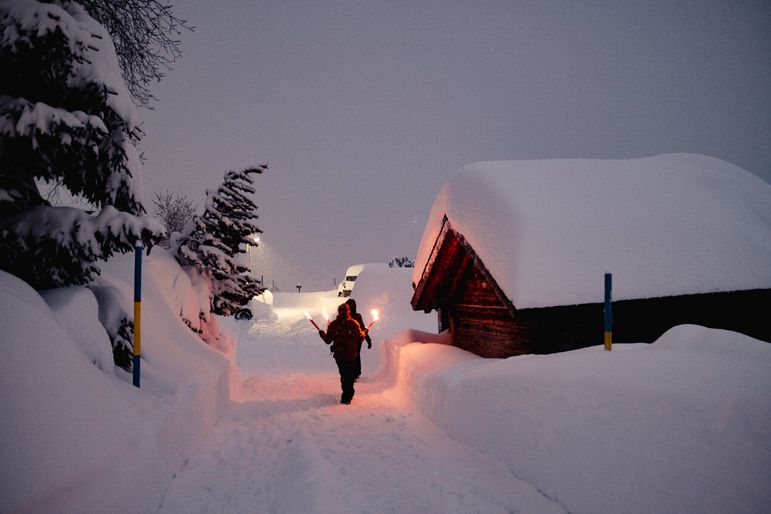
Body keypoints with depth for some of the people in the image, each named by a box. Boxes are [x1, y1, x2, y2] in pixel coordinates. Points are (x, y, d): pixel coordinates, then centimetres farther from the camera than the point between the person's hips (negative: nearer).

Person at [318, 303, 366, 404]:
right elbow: (360, 338, -3)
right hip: (351, 355, 0)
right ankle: (347, 396, 14)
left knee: (344, 375, 14)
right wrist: (365, 332, 18)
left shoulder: (333, 324, -9)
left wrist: (322, 334, 17)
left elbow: (328, 340, -3)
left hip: (339, 355, 0)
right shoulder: (354, 324, -11)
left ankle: (347, 395, 16)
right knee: (350, 375, 12)